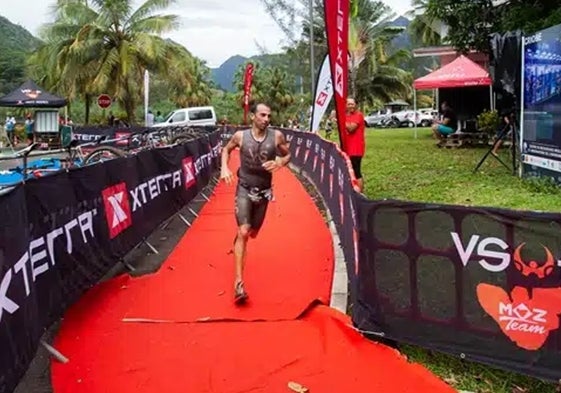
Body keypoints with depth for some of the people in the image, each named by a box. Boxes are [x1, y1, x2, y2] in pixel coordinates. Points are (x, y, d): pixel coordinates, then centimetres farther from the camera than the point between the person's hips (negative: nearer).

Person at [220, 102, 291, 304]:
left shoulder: (277, 136, -7)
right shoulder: (240, 136, -8)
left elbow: (288, 155, 6)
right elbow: (226, 149, 11)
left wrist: (279, 163, -16)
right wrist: (224, 168, -6)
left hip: (264, 191, 3)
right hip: (244, 189, -3)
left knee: (253, 232, 16)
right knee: (243, 232, -17)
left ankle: (238, 240, 56)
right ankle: (238, 282, -18)